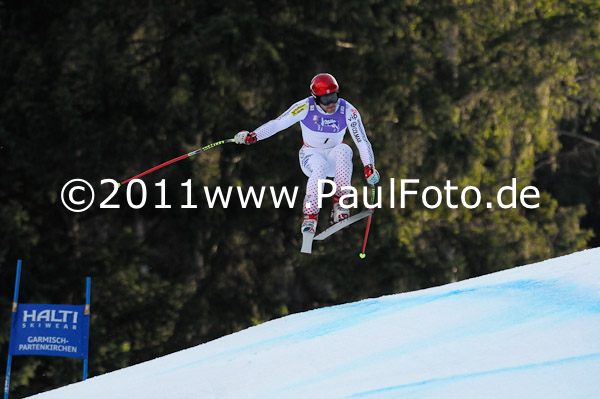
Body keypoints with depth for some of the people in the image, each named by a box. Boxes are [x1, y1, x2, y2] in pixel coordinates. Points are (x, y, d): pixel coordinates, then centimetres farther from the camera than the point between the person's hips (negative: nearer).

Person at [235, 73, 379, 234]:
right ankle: (310, 216, -33)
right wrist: (253, 136, -30)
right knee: (320, 166, -37)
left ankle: (340, 203, -30)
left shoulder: (348, 111, -16)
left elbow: (362, 142, -15)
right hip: (310, 155, -2)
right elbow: (277, 123, -16)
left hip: (334, 156, 2)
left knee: (344, 150, -34)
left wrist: (369, 167, -29)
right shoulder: (306, 107, -18)